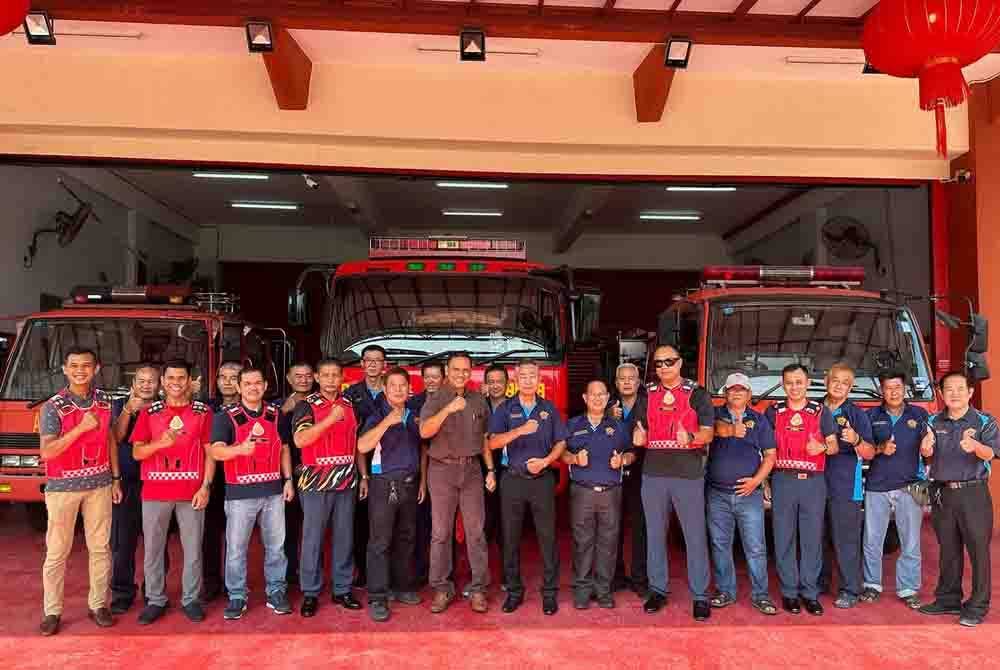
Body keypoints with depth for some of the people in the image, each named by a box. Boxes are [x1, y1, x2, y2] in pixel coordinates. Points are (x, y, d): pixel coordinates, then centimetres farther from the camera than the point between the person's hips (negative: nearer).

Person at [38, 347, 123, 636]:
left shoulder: (105, 401, 3)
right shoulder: (53, 407, -9)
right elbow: (47, 452, -18)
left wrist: (116, 478, 9)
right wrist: (81, 427, -26)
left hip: (99, 484, 3)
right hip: (62, 487, -3)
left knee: (100, 547, 8)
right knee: (56, 552, 4)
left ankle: (98, 604, 19)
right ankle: (52, 611, 16)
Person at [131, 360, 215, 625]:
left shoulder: (203, 411, 2)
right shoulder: (149, 412, 6)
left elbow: (209, 453, 2)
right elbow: (137, 453, 2)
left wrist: (206, 487, -7)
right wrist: (160, 443, -18)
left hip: (191, 491, -1)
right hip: (155, 491, 1)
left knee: (193, 548, 5)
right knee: (152, 548, 8)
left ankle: (191, 599, 18)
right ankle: (155, 600, 22)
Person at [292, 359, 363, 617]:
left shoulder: (349, 405, 11)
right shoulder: (306, 406, -4)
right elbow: (300, 440, -19)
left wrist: (363, 476, 13)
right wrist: (330, 418, -23)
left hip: (346, 482, 4)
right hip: (316, 483, -4)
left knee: (344, 538, 9)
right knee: (313, 538, 2)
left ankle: (342, 590, 20)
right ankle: (310, 593, 14)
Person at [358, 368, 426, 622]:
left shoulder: (414, 417, 11)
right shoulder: (378, 415, -5)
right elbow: (362, 446, -22)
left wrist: (422, 481, 12)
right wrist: (387, 422, -28)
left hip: (409, 484, 6)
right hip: (384, 484, -5)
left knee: (405, 538, 13)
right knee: (380, 541, -5)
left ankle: (402, 587, 25)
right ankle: (377, 598, 0)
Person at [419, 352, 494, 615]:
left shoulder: (478, 401, 10)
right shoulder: (435, 400, -1)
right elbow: (424, 432, -17)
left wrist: (490, 470, 10)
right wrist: (448, 409, -28)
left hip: (471, 469, 3)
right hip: (442, 470, -2)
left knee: (476, 531, 3)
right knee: (441, 532, 2)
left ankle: (478, 588, 11)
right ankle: (442, 588, 13)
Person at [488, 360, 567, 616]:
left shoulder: (549, 409, 6)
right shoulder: (505, 409, 2)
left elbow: (561, 443, 7)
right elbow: (493, 443, -10)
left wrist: (545, 461, -10)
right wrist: (520, 430, -24)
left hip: (542, 479, 0)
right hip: (513, 479, 0)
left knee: (548, 537, 1)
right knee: (510, 538, 6)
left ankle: (549, 592, 13)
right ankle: (514, 590, 20)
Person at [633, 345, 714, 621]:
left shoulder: (697, 394, 0)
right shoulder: (647, 395, 11)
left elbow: (708, 433, -5)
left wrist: (690, 438, -26)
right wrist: (639, 436, -8)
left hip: (688, 474, -3)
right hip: (653, 473, 4)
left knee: (695, 536, 1)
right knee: (655, 534, 11)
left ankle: (700, 596, 12)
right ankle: (657, 590, 23)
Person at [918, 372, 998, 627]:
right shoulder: (934, 422, 8)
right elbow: (927, 453, -1)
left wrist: (976, 447, -40)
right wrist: (926, 446, -25)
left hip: (973, 493, -3)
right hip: (942, 492, 4)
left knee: (978, 549, -1)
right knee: (948, 550, 12)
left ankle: (977, 606, 9)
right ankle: (948, 599, 23)